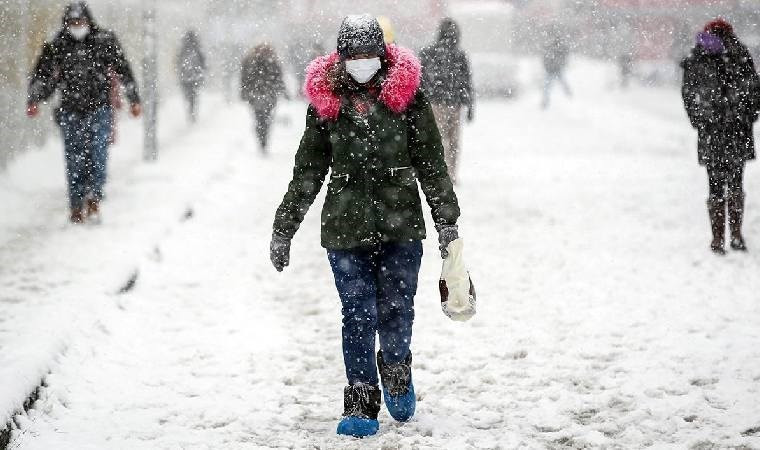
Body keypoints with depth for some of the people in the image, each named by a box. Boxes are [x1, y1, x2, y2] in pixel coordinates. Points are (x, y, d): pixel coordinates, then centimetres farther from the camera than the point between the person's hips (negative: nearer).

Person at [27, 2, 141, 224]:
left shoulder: (105, 42, 2)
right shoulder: (57, 47, 4)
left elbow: (124, 70, 8)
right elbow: (43, 75, 8)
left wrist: (133, 99, 9)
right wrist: (34, 100, -5)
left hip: (99, 108, -1)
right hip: (71, 111, 1)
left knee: (98, 155, -11)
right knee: (74, 160, 2)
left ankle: (94, 197, 1)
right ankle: (77, 205, 9)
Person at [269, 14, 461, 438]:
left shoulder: (407, 95, 0)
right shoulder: (325, 101, 3)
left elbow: (432, 163, 5)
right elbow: (307, 171, 10)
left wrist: (447, 220, 4)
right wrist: (283, 229, 10)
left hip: (401, 226, 0)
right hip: (346, 227, 1)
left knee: (397, 311, 2)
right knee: (358, 316, -2)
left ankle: (396, 373, 32)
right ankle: (361, 405, 6)